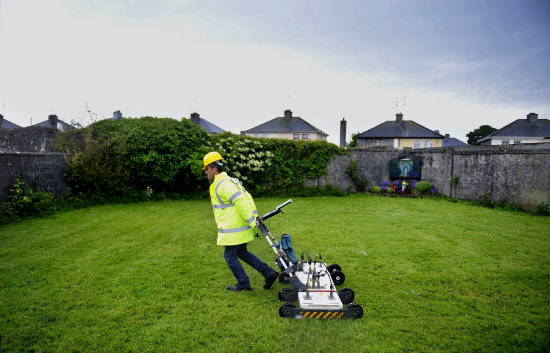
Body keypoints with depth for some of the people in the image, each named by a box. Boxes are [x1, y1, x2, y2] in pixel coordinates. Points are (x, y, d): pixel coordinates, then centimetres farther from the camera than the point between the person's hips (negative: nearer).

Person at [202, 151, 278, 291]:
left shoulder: (223, 184, -18)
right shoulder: (229, 181, 14)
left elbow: (241, 202, -27)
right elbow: (247, 197, 14)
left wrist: (251, 221, -22)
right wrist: (254, 216, 9)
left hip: (233, 231, -10)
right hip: (241, 228, 10)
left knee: (230, 256, 7)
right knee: (242, 253, 21)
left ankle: (243, 284, 21)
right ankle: (269, 273, 21)